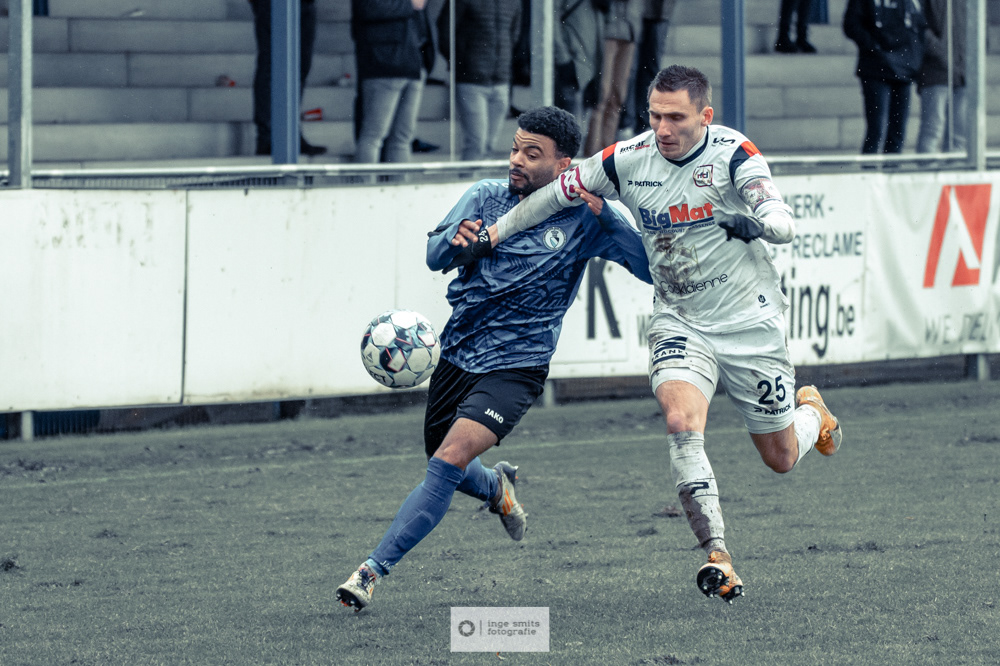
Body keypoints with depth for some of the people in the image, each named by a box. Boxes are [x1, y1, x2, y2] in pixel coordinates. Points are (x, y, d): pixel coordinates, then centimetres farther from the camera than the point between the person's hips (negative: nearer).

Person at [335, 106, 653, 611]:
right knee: (442, 464, 19)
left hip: (515, 366, -5)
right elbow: (434, 258, -6)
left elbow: (651, 267, -11)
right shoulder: (487, 197, 2)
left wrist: (605, 214, -23)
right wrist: (454, 240, -29)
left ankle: (374, 569, -19)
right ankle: (497, 487, 55)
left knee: (449, 461, -22)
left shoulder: (583, 219, -5)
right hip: (457, 355, 5)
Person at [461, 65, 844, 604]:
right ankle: (717, 557, -25)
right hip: (678, 321, 2)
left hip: (749, 321, -2)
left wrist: (757, 224, -49)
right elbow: (558, 193, 5)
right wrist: (491, 237, 6)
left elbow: (784, 223, -26)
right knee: (681, 423, -27)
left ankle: (811, 411, 47)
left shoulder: (732, 154, -17)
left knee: (781, 458, 10)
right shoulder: (629, 159, -8)